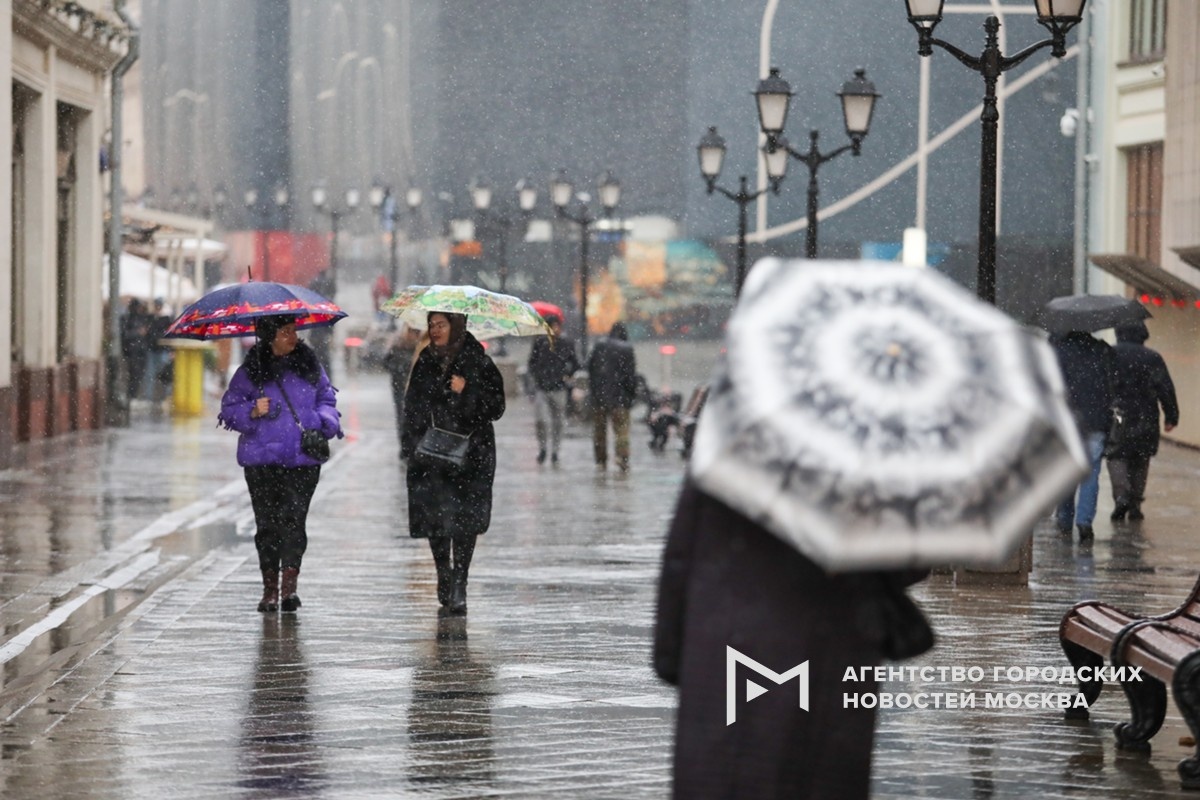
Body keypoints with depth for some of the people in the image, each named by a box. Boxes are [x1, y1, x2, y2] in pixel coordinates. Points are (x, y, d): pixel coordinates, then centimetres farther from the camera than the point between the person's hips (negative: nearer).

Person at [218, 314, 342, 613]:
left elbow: (327, 398, 17)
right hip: (262, 459, 0)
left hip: (303, 458, 0)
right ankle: (270, 587, 8)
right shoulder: (250, 371, 3)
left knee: (294, 517, -11)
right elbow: (229, 410, 6)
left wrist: (324, 424, -2)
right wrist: (252, 412, -13)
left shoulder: (309, 364, 9)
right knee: (267, 521, 1)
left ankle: (289, 584, -12)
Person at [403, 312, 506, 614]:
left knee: (464, 519, -10)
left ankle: (459, 583, -8)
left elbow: (496, 407, -4)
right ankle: (444, 574, 22)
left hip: (469, 454, -4)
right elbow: (413, 404, 20)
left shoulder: (476, 362, -2)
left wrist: (467, 391, -18)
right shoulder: (426, 360, 11)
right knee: (433, 519, 2)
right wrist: (410, 445, 14)